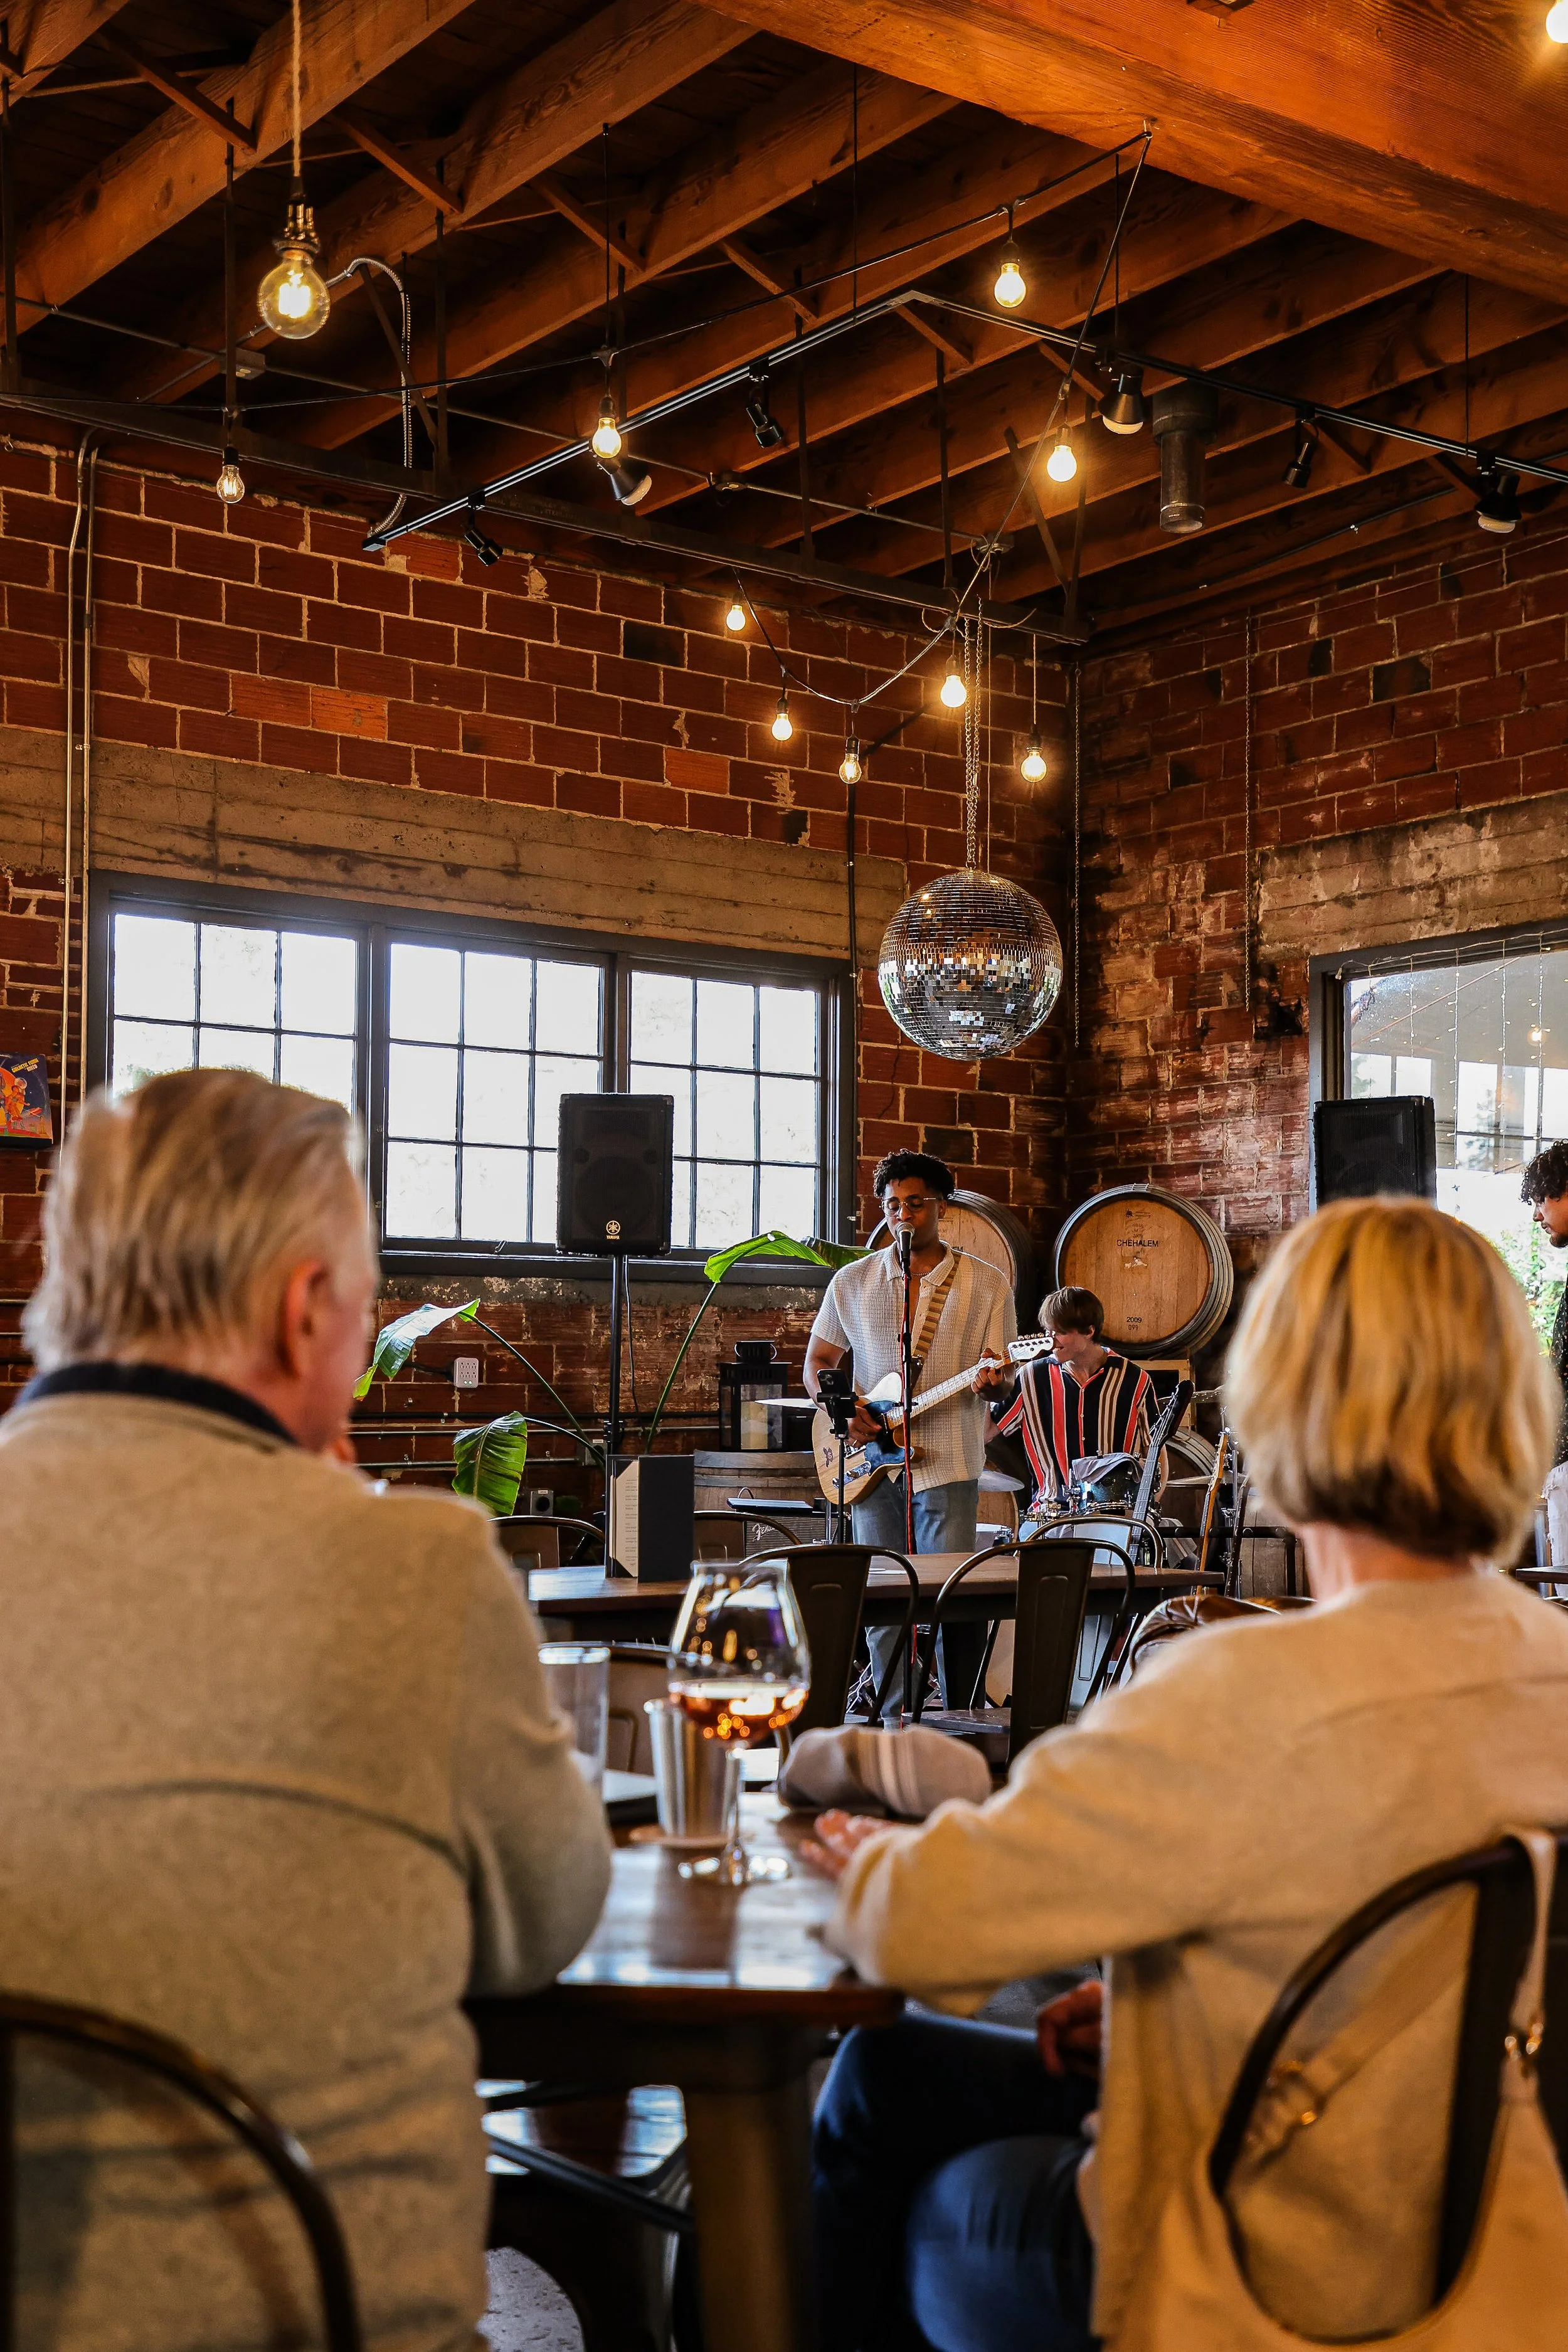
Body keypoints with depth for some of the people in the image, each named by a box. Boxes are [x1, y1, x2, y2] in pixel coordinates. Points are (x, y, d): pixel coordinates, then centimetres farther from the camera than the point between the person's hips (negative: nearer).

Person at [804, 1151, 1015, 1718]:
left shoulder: (986, 1284, 4)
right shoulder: (853, 1281, 8)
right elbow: (817, 1364, 14)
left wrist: (990, 1379, -20)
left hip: (948, 1460, -2)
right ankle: (895, 1721, 14)